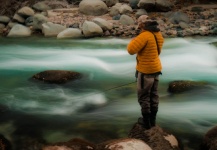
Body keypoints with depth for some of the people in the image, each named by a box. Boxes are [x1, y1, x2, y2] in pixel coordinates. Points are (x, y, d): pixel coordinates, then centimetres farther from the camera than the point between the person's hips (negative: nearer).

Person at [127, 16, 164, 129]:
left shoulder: (144, 35, -24)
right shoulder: (158, 34, 3)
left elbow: (131, 50, -27)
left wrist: (133, 41, -6)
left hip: (145, 70, -8)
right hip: (156, 68, 8)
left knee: (143, 96, 6)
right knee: (153, 94, 16)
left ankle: (146, 121, 15)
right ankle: (152, 119, 27)